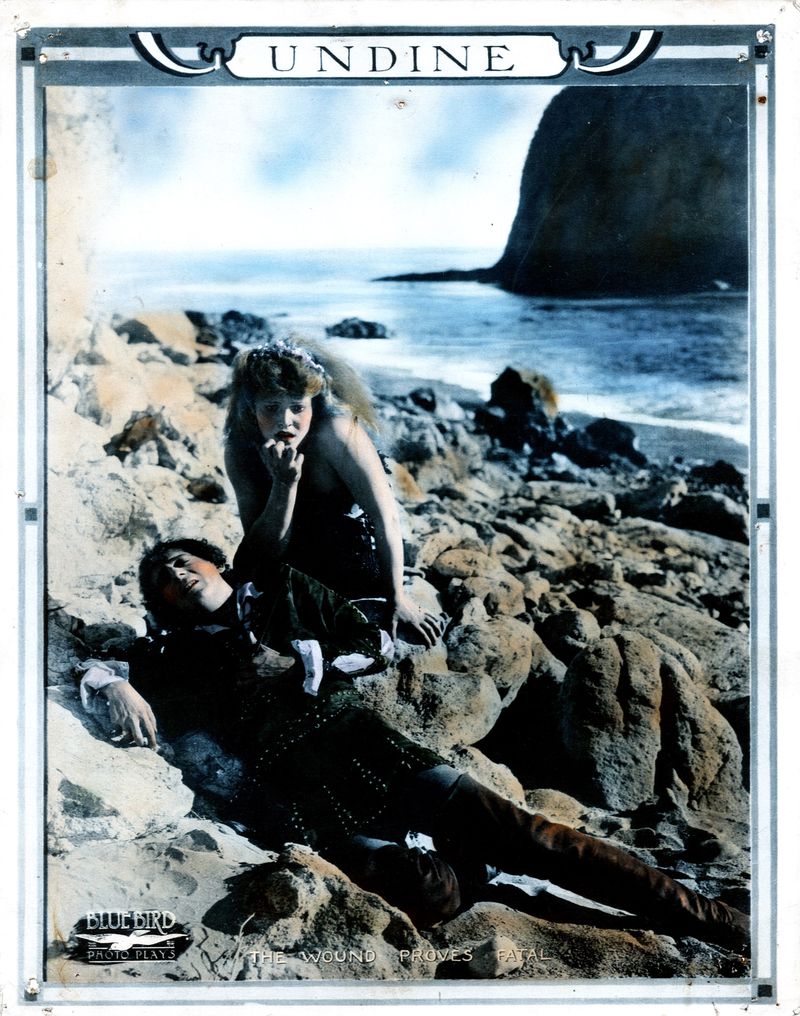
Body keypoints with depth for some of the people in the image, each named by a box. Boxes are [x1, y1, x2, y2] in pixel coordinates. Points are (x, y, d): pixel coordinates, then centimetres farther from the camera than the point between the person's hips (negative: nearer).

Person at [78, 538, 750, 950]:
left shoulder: (283, 592, 22)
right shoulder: (175, 656, 19)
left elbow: (370, 645, 19)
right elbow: (93, 672, 15)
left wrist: (298, 665, 4)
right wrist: (114, 684, -6)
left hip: (360, 742, 2)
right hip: (299, 794, -1)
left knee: (518, 834, -16)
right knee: (429, 891, -32)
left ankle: (721, 925, -14)